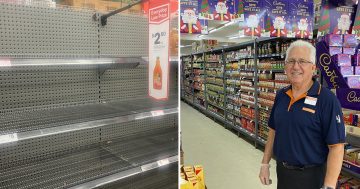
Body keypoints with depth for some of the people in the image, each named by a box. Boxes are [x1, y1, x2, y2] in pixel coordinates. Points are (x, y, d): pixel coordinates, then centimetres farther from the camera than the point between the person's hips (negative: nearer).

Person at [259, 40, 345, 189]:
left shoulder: (327, 100, -17)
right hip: (281, 171, 5)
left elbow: (336, 146, -19)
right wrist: (265, 164, 8)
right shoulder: (280, 95, 1)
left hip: (311, 176, -5)